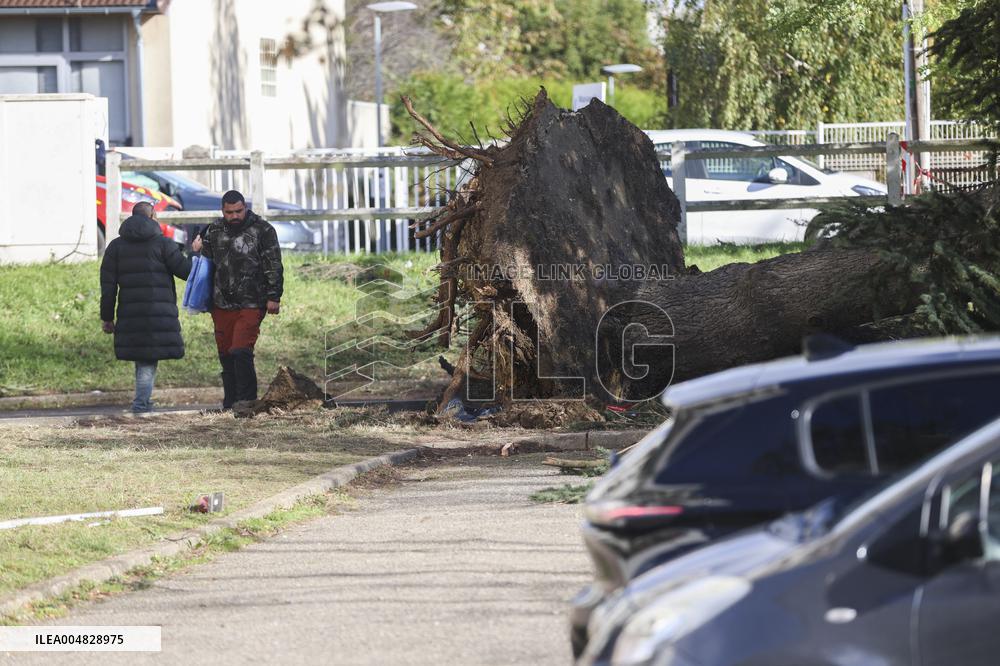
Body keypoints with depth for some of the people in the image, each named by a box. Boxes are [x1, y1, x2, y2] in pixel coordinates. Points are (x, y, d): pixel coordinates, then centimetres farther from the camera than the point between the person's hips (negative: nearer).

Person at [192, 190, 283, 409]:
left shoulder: (262, 231, -2)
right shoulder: (214, 231, 10)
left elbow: (273, 266, -4)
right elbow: (205, 260, 27)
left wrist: (273, 297, -8)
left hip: (251, 305, -5)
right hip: (221, 305, 5)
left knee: (241, 352, -16)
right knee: (226, 355, 8)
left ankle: (247, 400, -11)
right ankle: (230, 402, 15)